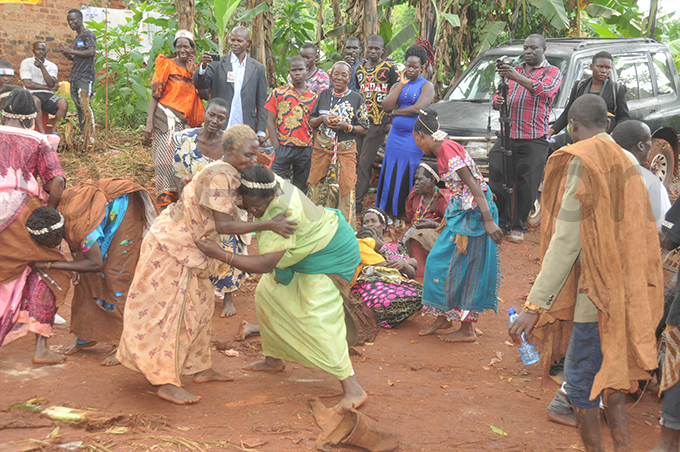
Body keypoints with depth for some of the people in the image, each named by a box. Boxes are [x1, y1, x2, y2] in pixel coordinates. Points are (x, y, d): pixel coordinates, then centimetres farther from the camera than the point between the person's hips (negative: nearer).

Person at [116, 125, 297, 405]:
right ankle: (167, 383, 0)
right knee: (174, 312, -6)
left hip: (188, 246, 10)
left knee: (199, 306, 17)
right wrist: (268, 225, -25)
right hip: (173, 245, -10)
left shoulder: (225, 172, 9)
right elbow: (223, 225, -28)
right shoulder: (221, 176, -22)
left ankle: (200, 368, 28)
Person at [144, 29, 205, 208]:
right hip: (165, 117, -4)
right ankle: (165, 195, 0)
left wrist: (193, 72, -7)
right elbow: (155, 94, -7)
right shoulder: (167, 64, -2)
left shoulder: (195, 69, 12)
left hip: (183, 120, 4)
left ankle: (176, 193, 12)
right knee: (165, 155, -7)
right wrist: (149, 122, -15)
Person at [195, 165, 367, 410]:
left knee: (319, 319, -19)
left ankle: (353, 389, -18)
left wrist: (221, 254, -43)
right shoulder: (268, 183, -14)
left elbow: (266, 264, -42)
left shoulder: (283, 213, -39)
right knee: (268, 294, 17)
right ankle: (274, 360, 34)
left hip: (328, 254, -10)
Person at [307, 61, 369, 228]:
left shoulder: (356, 99, 2)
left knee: (344, 189, -3)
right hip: (321, 150, 3)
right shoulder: (324, 95, 10)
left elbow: (364, 129, 0)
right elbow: (311, 121, 13)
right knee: (318, 188, 5)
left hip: (345, 151, -3)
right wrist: (322, 119, -8)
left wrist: (346, 126, -16)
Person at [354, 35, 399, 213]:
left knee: (364, 163, -8)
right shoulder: (359, 69, 16)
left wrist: (391, 120, -7)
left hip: (378, 123, -5)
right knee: (356, 162, 6)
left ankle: (357, 201, -6)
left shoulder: (389, 69, 0)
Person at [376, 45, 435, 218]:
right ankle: (387, 211, 13)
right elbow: (386, 106, -1)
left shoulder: (426, 86, 0)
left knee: (406, 177, -4)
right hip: (395, 136, 5)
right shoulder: (398, 85, 15)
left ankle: (406, 213, 2)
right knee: (391, 175, 6)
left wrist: (396, 111, -3)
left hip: (413, 138, -5)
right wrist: (401, 84, -2)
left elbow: (417, 109, -15)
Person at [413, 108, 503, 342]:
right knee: (441, 261, 16)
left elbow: (473, 185, -24)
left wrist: (488, 220, -28)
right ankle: (443, 316, 28)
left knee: (463, 266, -1)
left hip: (471, 213, -10)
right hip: (461, 211, 10)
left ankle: (467, 329, 11)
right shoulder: (444, 149, 11)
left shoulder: (447, 149, -19)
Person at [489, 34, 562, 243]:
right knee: (495, 179, -2)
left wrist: (518, 78, -29)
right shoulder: (515, 70, 22)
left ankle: (518, 227, 9)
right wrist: (497, 101, -4)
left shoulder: (552, 72, 6)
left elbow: (546, 90, -16)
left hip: (534, 139, -4)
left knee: (526, 185, -3)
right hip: (507, 135, 4)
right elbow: (500, 95, 23)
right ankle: (502, 222, 12)